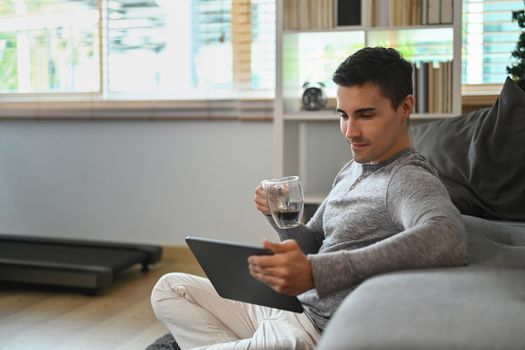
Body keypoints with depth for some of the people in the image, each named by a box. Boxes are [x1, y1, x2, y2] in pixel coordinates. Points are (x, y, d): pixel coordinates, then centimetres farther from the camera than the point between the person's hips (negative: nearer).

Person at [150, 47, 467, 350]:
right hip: (294, 309, 10)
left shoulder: (411, 180, -17)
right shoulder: (353, 170, 13)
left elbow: (447, 240, -41)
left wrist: (315, 272, -46)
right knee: (170, 288, 11)